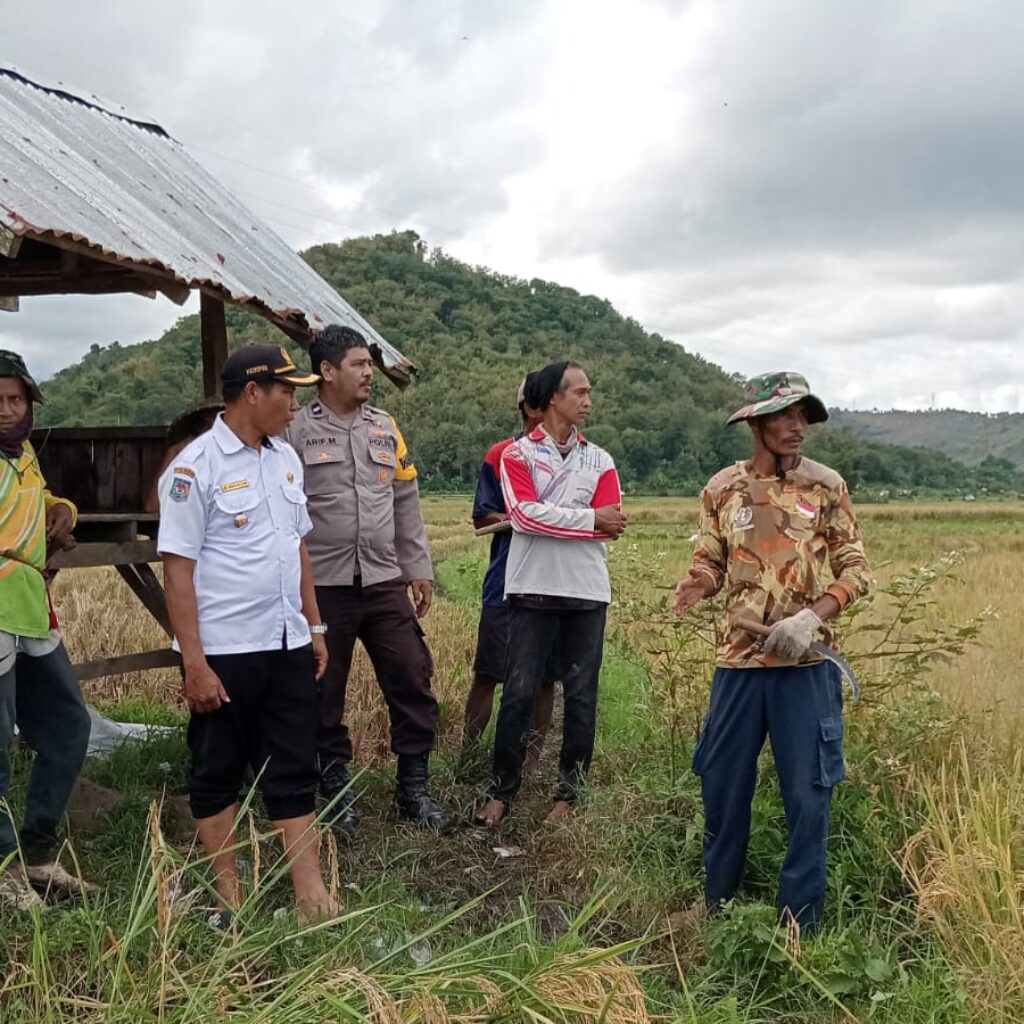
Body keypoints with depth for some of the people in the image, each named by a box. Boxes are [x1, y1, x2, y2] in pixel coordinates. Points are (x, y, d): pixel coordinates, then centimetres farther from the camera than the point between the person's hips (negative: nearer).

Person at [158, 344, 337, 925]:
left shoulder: (285, 459, 9)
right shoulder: (196, 468, -12)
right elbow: (178, 569, -14)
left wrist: (314, 626, 14)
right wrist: (195, 663, -16)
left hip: (287, 645, 6)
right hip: (224, 652, -6)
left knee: (294, 771, 9)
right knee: (218, 774, 10)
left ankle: (311, 896, 16)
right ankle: (230, 896, 23)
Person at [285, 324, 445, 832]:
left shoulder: (384, 428, 10)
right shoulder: (297, 432, -5)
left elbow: (406, 503, 13)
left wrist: (419, 569, 12)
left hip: (385, 583, 4)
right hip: (323, 587, -4)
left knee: (412, 681, 5)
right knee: (325, 694, 8)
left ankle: (414, 786, 20)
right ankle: (336, 788, 25)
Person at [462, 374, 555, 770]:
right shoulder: (501, 455, 1)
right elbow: (481, 518, 1)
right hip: (507, 584, -2)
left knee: (544, 676, 7)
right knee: (488, 672, 3)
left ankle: (530, 763, 18)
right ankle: (466, 755, 15)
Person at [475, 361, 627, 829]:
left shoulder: (599, 460, 10)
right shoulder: (518, 453, 2)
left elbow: (610, 524, -2)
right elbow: (524, 513, -13)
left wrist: (544, 519, -7)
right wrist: (588, 519, -10)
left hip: (587, 592, 3)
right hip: (533, 590, -2)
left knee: (581, 695, 6)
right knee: (519, 692, 0)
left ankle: (569, 792, 18)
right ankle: (502, 790, 13)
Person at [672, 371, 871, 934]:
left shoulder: (825, 484, -1)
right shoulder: (722, 488, 3)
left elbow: (855, 568, 0)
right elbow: (710, 564, 8)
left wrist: (812, 616, -16)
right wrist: (694, 586, -16)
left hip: (807, 664, -1)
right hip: (739, 661, 2)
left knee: (807, 793, 3)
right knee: (722, 785, 11)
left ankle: (799, 923, 20)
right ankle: (716, 906, 31)